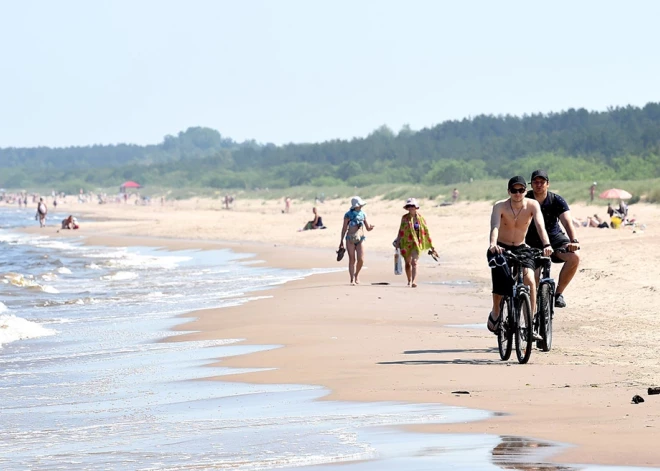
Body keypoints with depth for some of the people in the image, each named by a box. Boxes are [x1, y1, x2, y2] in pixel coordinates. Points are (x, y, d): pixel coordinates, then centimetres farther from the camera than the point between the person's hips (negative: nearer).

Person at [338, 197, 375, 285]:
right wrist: (341, 241, 0)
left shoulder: (363, 214, 6)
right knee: (352, 260, -4)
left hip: (360, 239, 2)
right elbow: (344, 228, 2)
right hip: (350, 239, -2)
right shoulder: (348, 215, -3)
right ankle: (352, 279, 0)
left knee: (361, 260, -7)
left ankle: (357, 274, 20)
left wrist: (371, 227, -13)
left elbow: (368, 228, 12)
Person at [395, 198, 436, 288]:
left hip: (416, 243, -2)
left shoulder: (421, 218, 1)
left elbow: (426, 232, 6)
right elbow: (401, 231, 5)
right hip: (406, 243, 2)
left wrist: (431, 246, 7)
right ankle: (409, 280, 29)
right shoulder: (405, 218, 2)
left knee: (414, 262, -17)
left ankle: (414, 281, -27)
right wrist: (397, 242, 0)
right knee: (408, 263, 12)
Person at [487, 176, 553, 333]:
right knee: (499, 287, -22)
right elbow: (495, 226, -32)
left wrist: (546, 245, -45)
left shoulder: (532, 205, -12)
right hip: (500, 249, -1)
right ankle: (495, 312, 8)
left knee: (530, 281, -23)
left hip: (521, 249, 1)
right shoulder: (500, 206, -16)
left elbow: (540, 225, -26)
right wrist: (493, 244, -53)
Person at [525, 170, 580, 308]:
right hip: (531, 241, 0)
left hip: (554, 238, 0)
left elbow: (567, 222, -21)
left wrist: (574, 241, -39)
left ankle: (558, 293, -9)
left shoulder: (557, 201, -10)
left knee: (574, 256, -26)